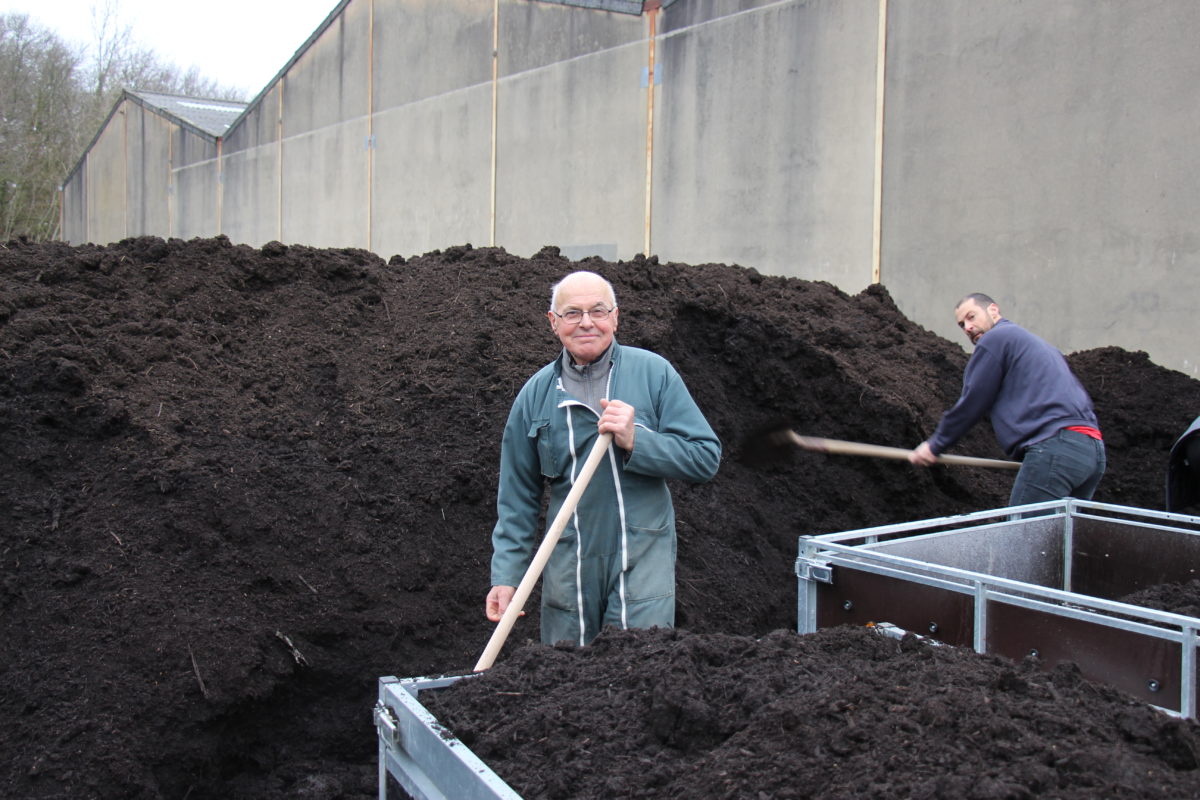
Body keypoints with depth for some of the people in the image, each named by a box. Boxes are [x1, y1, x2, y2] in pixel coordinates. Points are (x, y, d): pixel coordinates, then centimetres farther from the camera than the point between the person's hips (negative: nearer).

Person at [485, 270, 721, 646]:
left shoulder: (653, 372, -1)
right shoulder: (536, 393, 6)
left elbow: (706, 456, -5)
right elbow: (517, 495, 10)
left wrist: (635, 441, -18)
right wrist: (506, 575, 4)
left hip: (642, 562, -2)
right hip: (567, 570, 2)